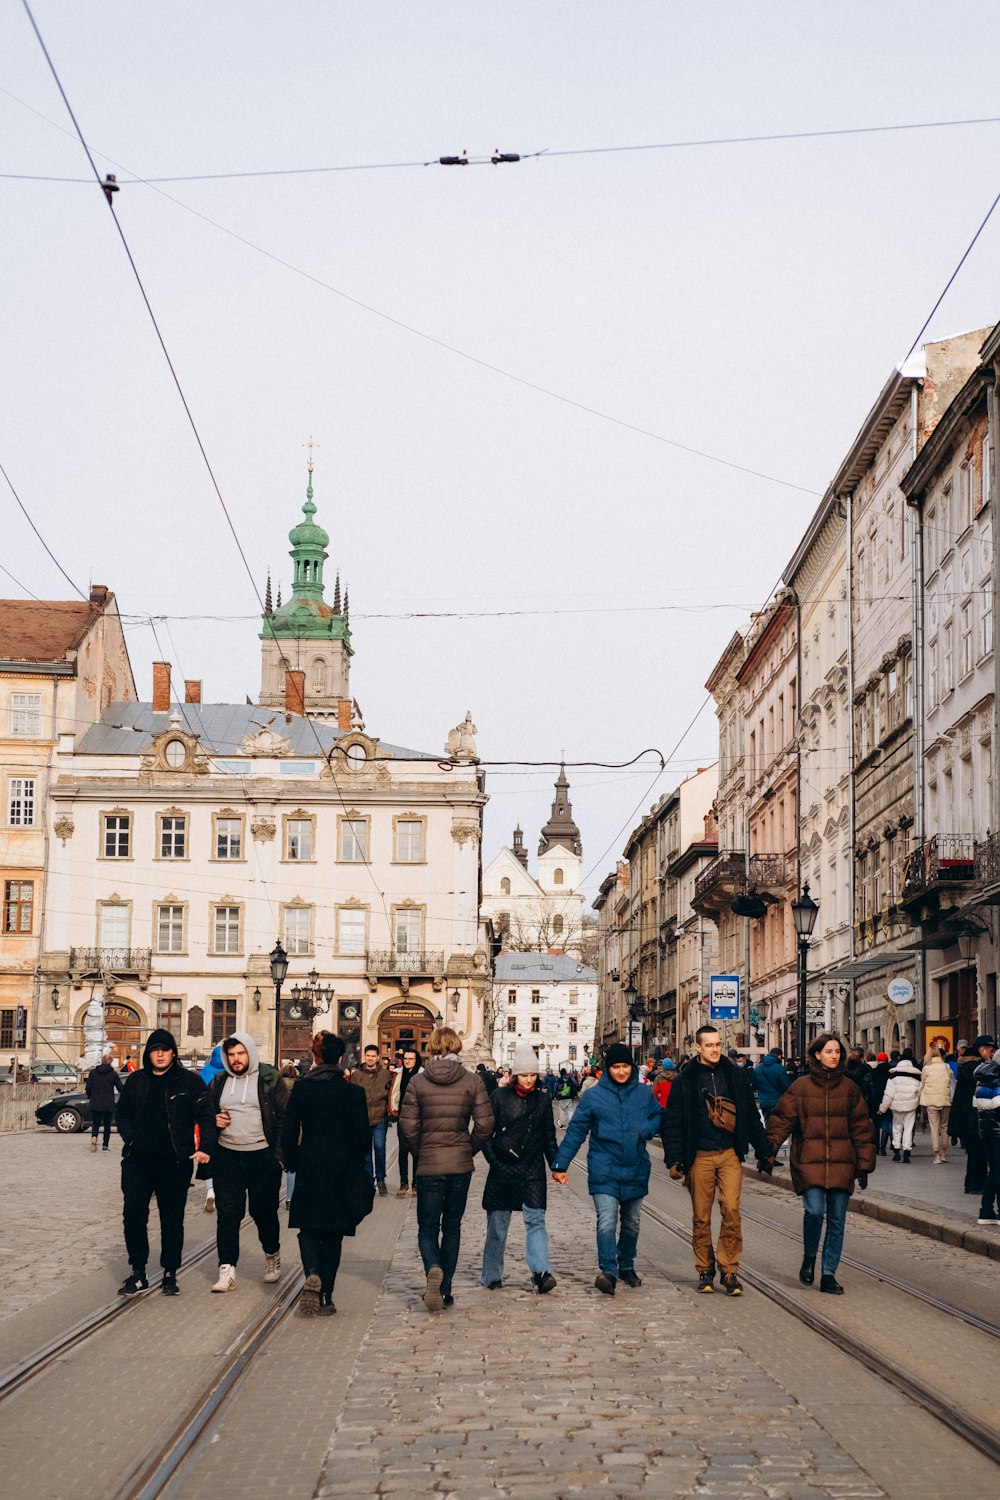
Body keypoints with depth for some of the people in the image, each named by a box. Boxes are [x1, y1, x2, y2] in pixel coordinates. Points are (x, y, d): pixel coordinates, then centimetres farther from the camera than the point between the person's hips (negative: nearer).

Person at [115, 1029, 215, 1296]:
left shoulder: (189, 1081, -1)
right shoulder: (135, 1081, 9)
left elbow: (206, 1116, -3)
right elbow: (123, 1112, 19)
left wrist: (205, 1148, -16)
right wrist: (130, 1138, 2)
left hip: (175, 1163, -3)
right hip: (137, 1161, 3)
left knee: (172, 1221, 7)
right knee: (133, 1216, 0)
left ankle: (170, 1274, 19)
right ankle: (137, 1273, 12)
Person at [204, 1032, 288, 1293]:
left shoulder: (270, 1079, -3)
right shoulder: (218, 1082, 9)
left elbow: (285, 1117, -4)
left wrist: (279, 1153, -10)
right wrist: (214, 1121, -3)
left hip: (262, 1156, -3)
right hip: (227, 1157, 3)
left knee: (263, 1211, 8)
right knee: (227, 1213, -3)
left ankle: (272, 1253, 34)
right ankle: (227, 1270, -2)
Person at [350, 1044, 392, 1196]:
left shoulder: (385, 1074, 4)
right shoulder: (356, 1074, 6)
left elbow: (390, 1093, 9)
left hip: (379, 1118, -1)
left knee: (379, 1147, -5)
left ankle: (380, 1179, 10)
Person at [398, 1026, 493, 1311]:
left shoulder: (418, 1082, -5)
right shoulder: (472, 1081, -3)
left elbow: (407, 1126, -7)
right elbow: (485, 1124, -6)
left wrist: (419, 1153, 9)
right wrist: (469, 1149, 10)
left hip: (428, 1165, -1)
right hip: (461, 1165, 2)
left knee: (427, 1226, 9)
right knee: (452, 1226, 15)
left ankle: (433, 1269, -21)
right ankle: (445, 1291, 16)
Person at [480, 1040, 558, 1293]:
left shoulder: (543, 1100, 8)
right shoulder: (500, 1096, -1)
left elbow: (549, 1137, 16)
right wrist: (494, 1161, -6)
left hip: (533, 1171, 2)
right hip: (502, 1170, -1)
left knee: (535, 1220, -11)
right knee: (497, 1224, 5)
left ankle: (541, 1272, -20)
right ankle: (492, 1276, 17)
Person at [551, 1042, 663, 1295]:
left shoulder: (645, 1094, 4)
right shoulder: (593, 1096, -4)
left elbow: (659, 1117, 15)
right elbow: (576, 1131, -3)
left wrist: (645, 1129, -8)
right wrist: (560, 1164, -5)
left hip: (636, 1170, 4)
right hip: (604, 1170, -3)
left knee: (631, 1223, 16)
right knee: (607, 1222, -17)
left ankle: (626, 1266, 33)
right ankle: (608, 1271, -19)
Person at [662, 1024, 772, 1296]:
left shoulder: (735, 1075, 6)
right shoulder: (686, 1080, 1)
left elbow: (751, 1115, 12)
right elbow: (673, 1123, 1)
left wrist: (764, 1151, 12)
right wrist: (674, 1159, -7)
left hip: (730, 1154, 1)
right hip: (699, 1156, 0)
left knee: (731, 1210, -11)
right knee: (701, 1217, 5)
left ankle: (729, 1270, -2)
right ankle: (705, 1270, 18)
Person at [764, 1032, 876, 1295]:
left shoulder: (849, 1087, 8)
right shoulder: (801, 1086, 1)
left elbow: (861, 1128, 10)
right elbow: (782, 1118, -1)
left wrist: (864, 1165, 6)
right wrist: (769, 1147, -13)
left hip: (841, 1164, 3)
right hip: (809, 1161, -3)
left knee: (837, 1220, 5)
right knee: (814, 1211, -18)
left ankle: (828, 1274, 16)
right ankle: (809, 1258, 9)